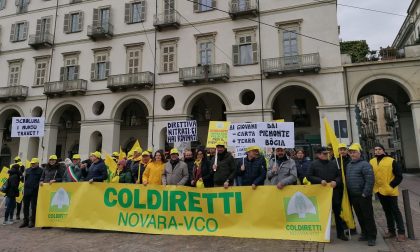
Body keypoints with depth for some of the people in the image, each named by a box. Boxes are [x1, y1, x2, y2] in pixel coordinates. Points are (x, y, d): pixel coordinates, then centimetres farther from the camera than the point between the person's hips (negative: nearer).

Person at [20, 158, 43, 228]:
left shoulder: (40, 170, -2)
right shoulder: (27, 170, 16)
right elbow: (24, 179, 23)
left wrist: (37, 186, -14)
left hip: (35, 191, -5)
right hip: (26, 190, 6)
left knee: (33, 207, 1)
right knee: (25, 206, 10)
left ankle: (32, 222, 11)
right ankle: (25, 221, 21)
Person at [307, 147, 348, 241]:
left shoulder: (333, 163, 7)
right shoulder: (314, 164, -2)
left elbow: (339, 175, 9)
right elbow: (309, 176, -5)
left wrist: (336, 181, -12)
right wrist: (320, 181, -16)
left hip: (334, 191, 3)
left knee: (338, 212, 8)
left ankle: (340, 233, 22)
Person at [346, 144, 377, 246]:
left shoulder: (364, 164, -11)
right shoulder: (348, 165, 12)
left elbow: (370, 180, -18)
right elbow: (347, 179, 18)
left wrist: (365, 193, -19)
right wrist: (348, 193, 12)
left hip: (363, 196, -7)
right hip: (353, 196, 7)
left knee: (368, 216, 2)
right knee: (360, 216, 16)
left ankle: (371, 237, 13)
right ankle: (365, 233, 30)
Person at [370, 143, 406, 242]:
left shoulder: (391, 161, -10)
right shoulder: (371, 162, 4)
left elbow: (399, 176, -9)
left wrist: (391, 185, -14)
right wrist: (373, 186, 5)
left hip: (390, 191, -5)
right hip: (379, 191, 5)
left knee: (395, 211, 2)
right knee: (387, 211, 15)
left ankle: (401, 232, 13)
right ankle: (391, 231, 26)